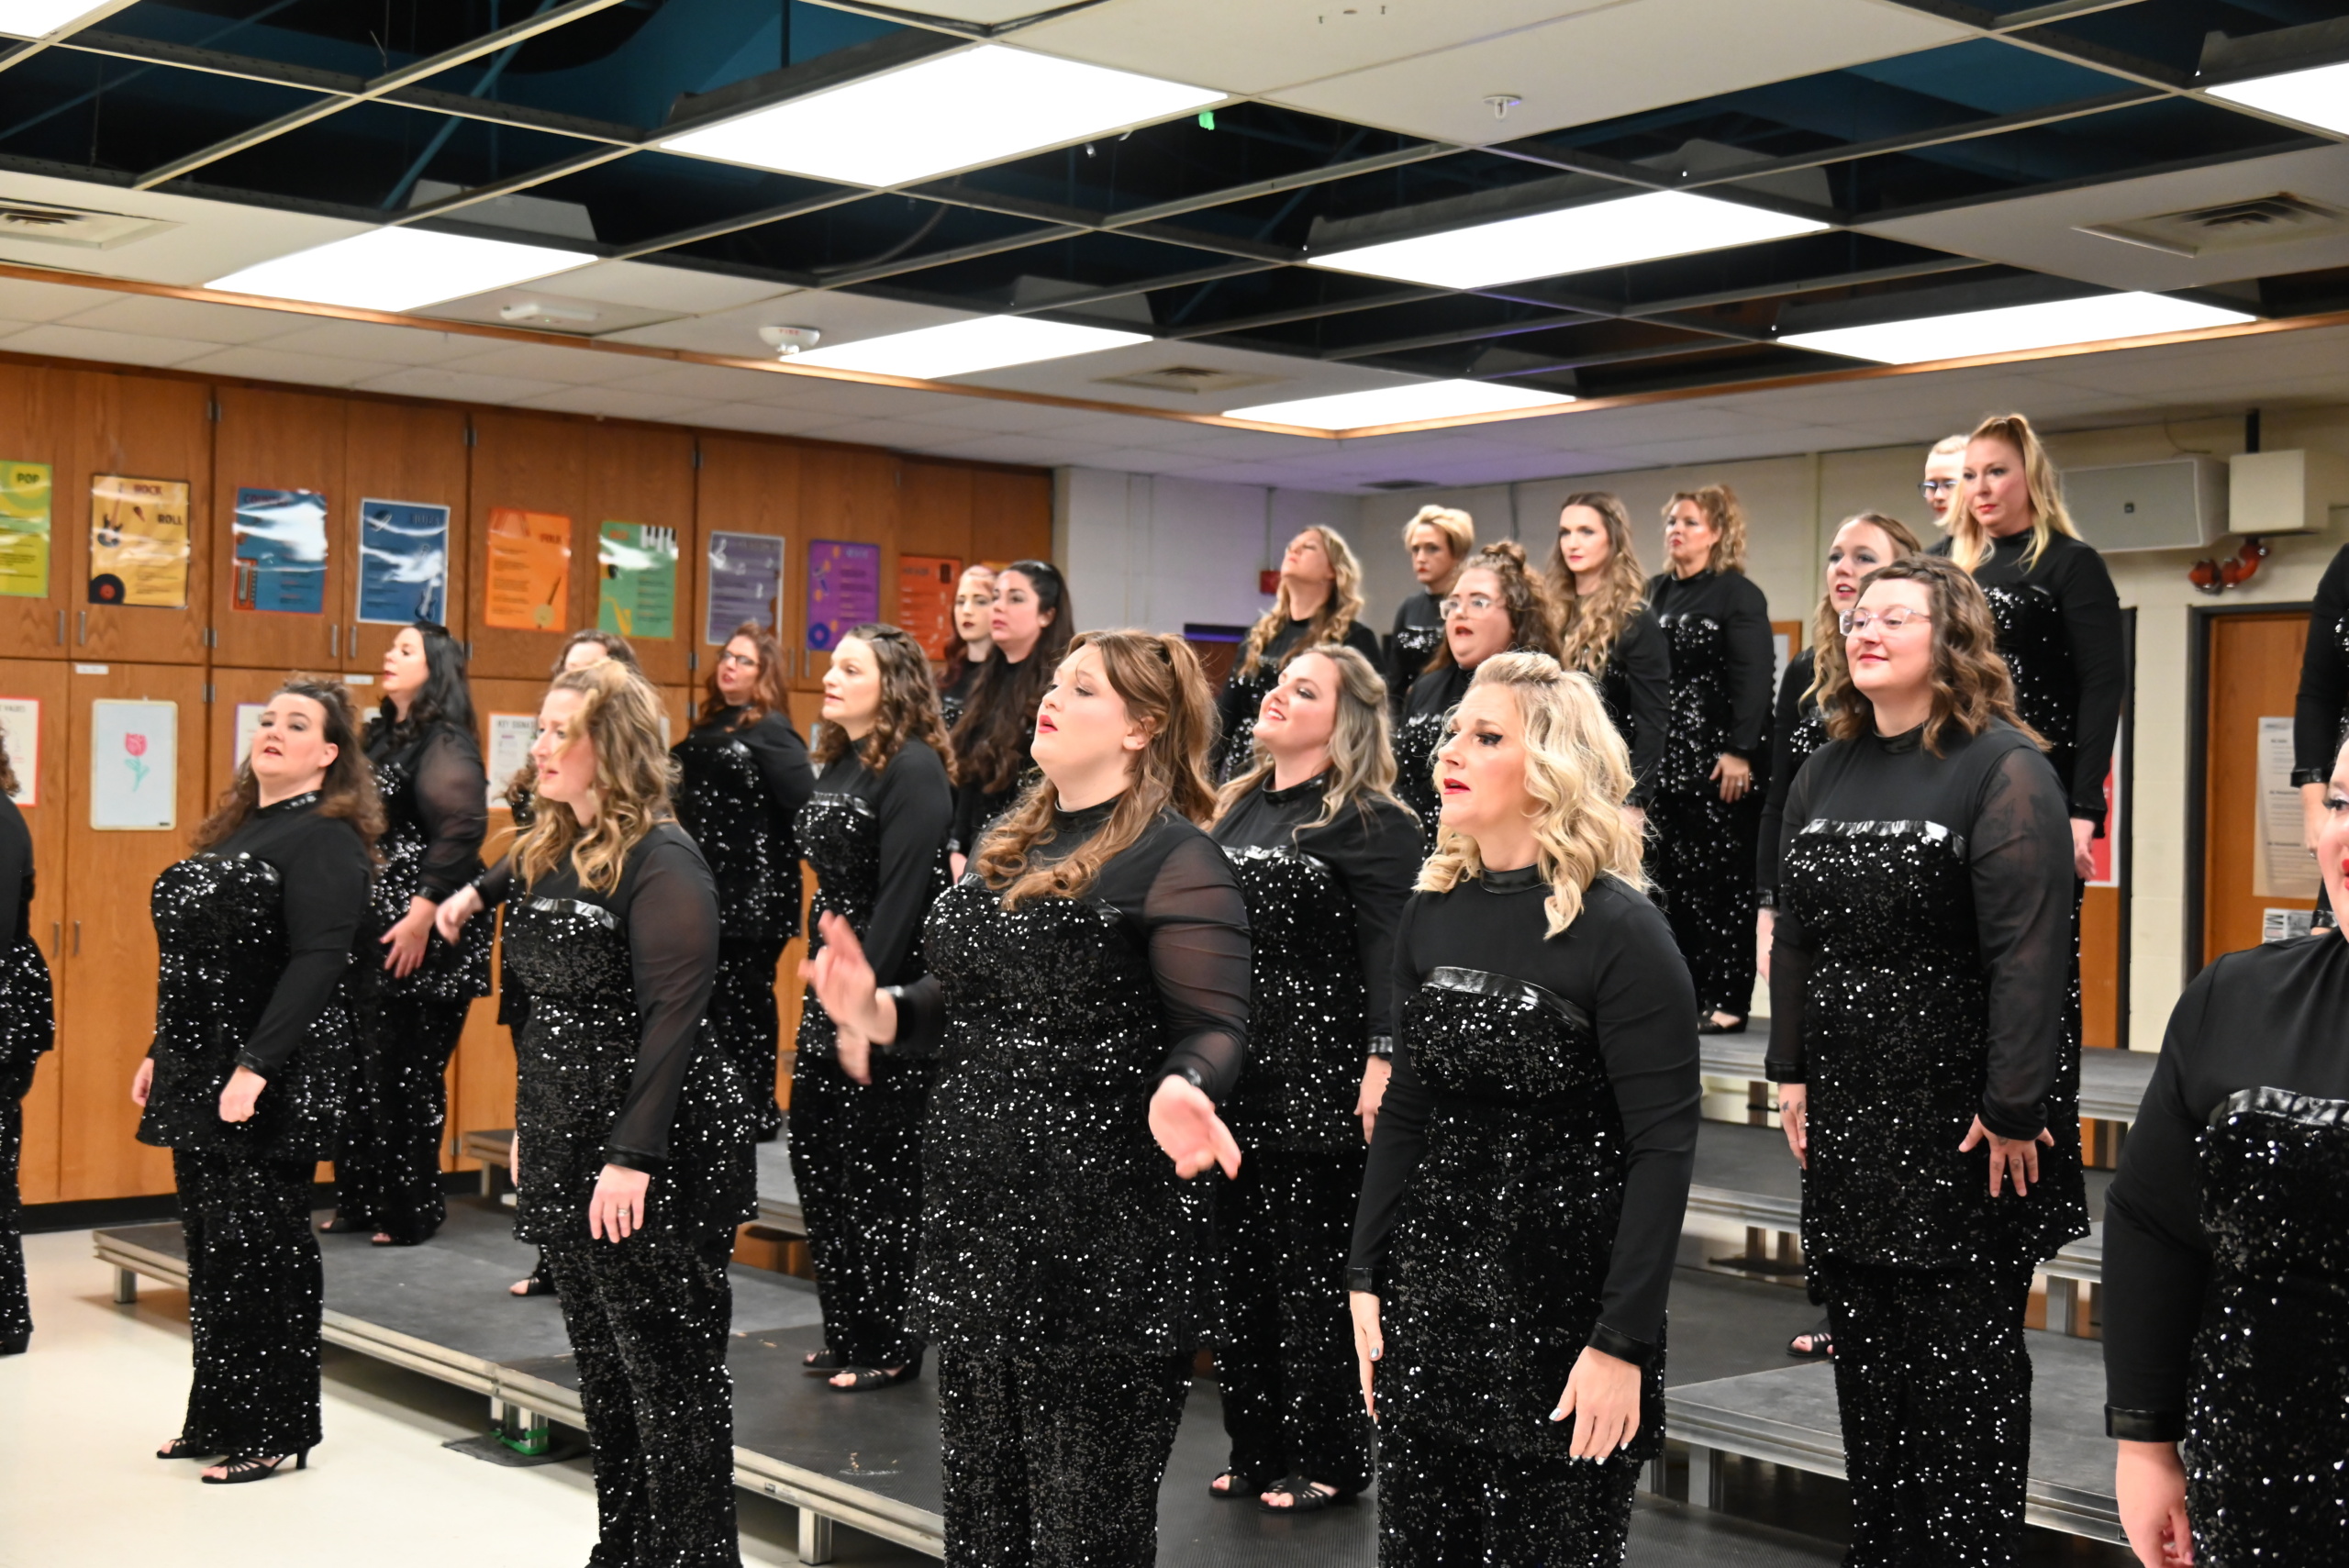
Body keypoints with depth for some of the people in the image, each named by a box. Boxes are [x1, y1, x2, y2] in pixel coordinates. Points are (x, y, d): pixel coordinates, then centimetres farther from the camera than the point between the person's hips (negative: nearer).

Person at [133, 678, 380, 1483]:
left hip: (274, 1082, -8)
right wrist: (161, 1053, 16)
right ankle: (217, 1417, 24)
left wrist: (255, 1068, -25)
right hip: (200, 1072, 8)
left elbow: (318, 962, -20)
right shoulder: (235, 831, 16)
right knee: (210, 1245, 13)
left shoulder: (325, 839, -11)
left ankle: (273, 1432, 9)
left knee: (259, 1250, -2)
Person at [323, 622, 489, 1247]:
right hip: (368, 927, 8)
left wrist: (423, 914, -25)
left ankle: (411, 1212, 9)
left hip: (419, 939, -8)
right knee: (358, 1065, 11)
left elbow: (464, 827, -24)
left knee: (407, 1074, -1)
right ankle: (360, 1200, 21)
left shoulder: (444, 743, -12)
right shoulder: (382, 736, 15)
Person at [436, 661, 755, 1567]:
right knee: (600, 1365, 15)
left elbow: (672, 1018, -21)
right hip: (565, 1144, 9)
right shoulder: (548, 852, 12)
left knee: (669, 1372, -2)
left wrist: (632, 1157, -26)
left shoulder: (660, 861, -14)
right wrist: (528, 1125, 16)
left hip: (652, 1160, -9)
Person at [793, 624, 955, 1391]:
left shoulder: (914, 768, -13)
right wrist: (823, 981, 12)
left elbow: (904, 894, -19)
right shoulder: (836, 764, 14)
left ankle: (889, 1347, 10)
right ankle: (846, 1330, 23)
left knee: (879, 1169, -2)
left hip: (889, 991, -9)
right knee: (816, 1148, 11)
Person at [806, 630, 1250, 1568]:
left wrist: (1179, 1091, -37)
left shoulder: (1175, 860, -10)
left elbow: (1214, 1028, -17)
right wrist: (883, 1012, 3)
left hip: (1103, 1222, -8)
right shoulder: (1007, 846, 15)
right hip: (977, 1207, 8)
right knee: (980, 1489, 18)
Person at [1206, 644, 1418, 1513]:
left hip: (1317, 1076, -7)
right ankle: (1256, 1449, 24)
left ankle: (1322, 1461, 13)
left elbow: (1388, 953, -15)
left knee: (1310, 1274, 0)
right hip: (1229, 1069, 7)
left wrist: (1381, 1067, -23)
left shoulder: (1373, 823, -7)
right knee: (1236, 1265, 12)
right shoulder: (1235, 807, 14)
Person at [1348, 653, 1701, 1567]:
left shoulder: (1618, 930, -13)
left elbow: (1663, 1147, -15)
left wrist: (1623, 1345, -17)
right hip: (1430, 1291, 6)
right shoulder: (1432, 913, 6)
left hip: (1566, 1306, -5)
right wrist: (1365, 1278, 7)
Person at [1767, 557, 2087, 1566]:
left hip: (1963, 1118, -6)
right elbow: (1794, 935, 14)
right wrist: (1791, 1074, 10)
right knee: (1864, 1347, 13)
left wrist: (2013, 1108, -21)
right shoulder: (1825, 772, 10)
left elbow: (2029, 949, -17)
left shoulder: (2003, 767, -11)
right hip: (1849, 1112, 7)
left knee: (1961, 1358, 2)